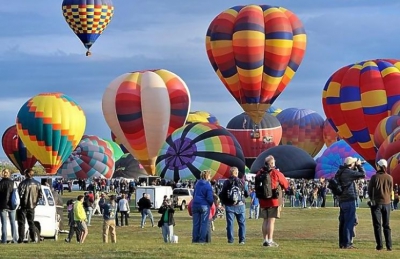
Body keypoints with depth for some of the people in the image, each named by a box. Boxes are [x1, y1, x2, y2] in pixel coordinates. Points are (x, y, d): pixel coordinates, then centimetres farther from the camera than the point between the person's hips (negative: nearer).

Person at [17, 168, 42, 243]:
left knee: (21, 223, 1)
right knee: (31, 223, 14)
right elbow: (40, 195, 5)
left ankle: (21, 239, -3)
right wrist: (35, 202, 12)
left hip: (23, 206, -5)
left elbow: (20, 194, -18)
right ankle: (33, 239, 11)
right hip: (32, 206, 5)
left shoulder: (23, 183, -15)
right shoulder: (37, 184, 3)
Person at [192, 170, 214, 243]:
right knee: (204, 223, 1)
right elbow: (210, 198, -14)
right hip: (204, 206, -5)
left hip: (195, 205, 5)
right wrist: (211, 203, 6)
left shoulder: (197, 184, 7)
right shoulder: (208, 186, -12)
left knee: (196, 223, 10)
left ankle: (195, 239, 9)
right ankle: (202, 239, -3)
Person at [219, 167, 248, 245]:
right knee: (242, 223, 7)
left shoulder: (226, 182, -4)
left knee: (230, 223, 4)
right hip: (240, 205, 0)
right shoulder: (241, 182, -4)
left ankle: (230, 239, 1)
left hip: (229, 206, 0)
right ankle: (242, 239, 2)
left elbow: (222, 194, -5)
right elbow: (246, 194, 0)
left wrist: (224, 202, 11)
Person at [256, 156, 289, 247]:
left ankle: (265, 240, 17)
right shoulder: (276, 173, -10)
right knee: (271, 220, -3)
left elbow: (256, 186, 10)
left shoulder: (259, 173, 2)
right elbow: (286, 185, -1)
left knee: (265, 220, 14)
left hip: (262, 201, 5)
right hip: (274, 201, -5)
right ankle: (270, 240, -6)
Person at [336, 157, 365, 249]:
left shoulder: (340, 172, 12)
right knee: (349, 222, -7)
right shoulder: (348, 172, -15)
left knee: (343, 222, 13)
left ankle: (342, 243, 18)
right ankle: (347, 243, -8)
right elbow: (362, 175, -9)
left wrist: (355, 167, 18)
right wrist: (359, 165, 3)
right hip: (349, 200, -9)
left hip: (342, 200, 9)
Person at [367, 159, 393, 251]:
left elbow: (370, 190, -4)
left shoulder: (375, 177, -10)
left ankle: (380, 245, -5)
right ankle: (389, 246, 5)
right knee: (386, 225, 10)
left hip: (376, 203, -3)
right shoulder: (389, 178, -2)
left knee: (377, 225, 3)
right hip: (386, 202, 3)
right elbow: (390, 190, 5)